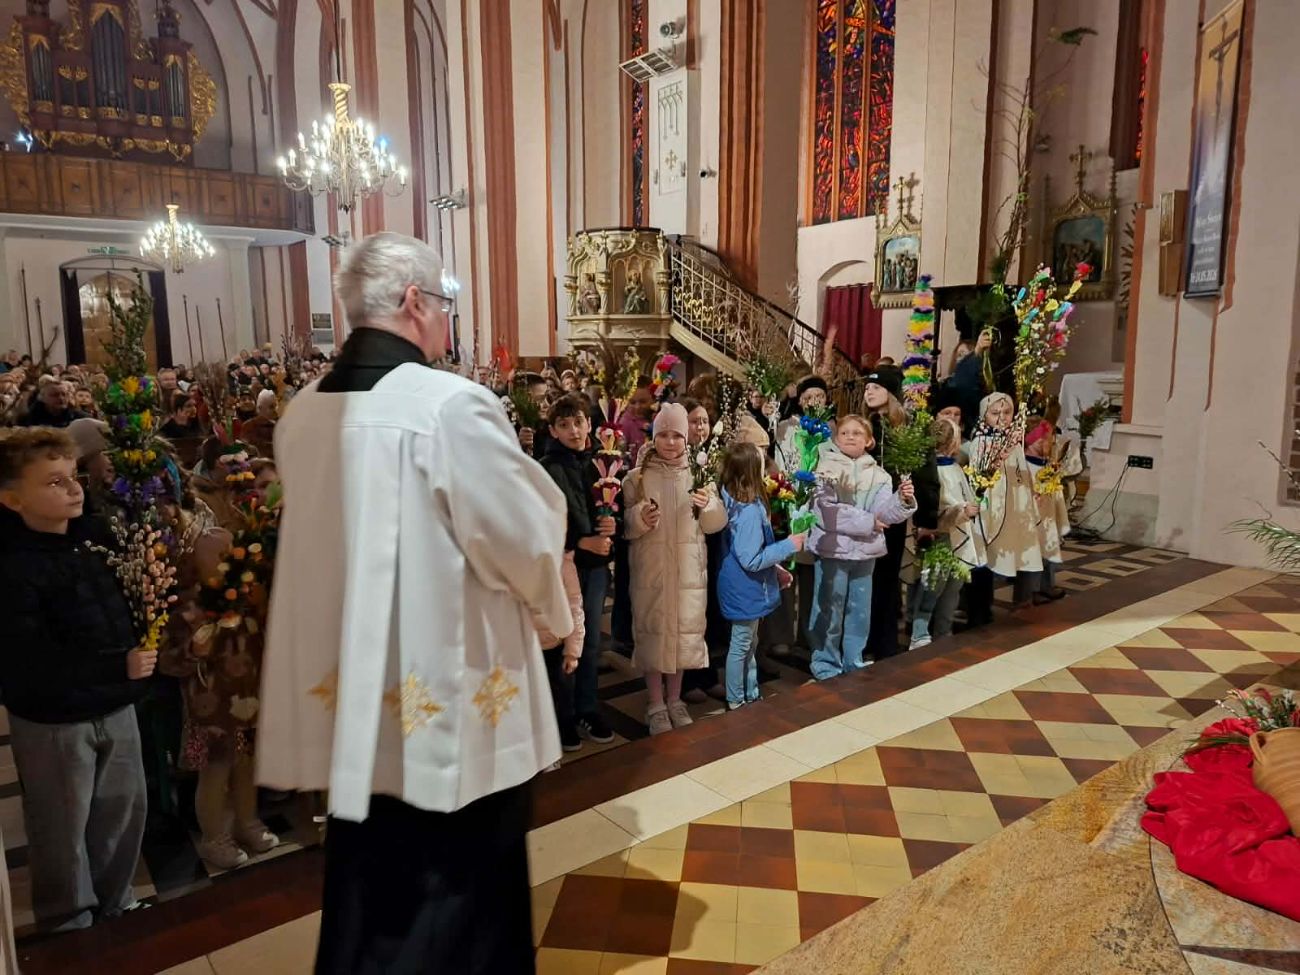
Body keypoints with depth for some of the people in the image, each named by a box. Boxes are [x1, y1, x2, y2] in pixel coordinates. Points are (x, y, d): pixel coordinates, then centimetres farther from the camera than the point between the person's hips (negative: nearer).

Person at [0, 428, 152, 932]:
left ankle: (117, 909, 39)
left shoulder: (93, 536, -1)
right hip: (52, 720, -6)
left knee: (124, 810, 18)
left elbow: (123, 613, 15)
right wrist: (119, 666, -27)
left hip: (114, 707, 6)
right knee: (64, 829, 11)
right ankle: (70, 926, 33)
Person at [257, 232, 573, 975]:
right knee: (462, 905, 12)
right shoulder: (452, 405, -19)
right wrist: (546, 609, 6)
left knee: (368, 899, 23)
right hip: (451, 704, -7)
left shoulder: (303, 414, 4)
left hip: (351, 704, 7)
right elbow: (530, 541, -15)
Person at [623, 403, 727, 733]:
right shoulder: (637, 478, -3)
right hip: (651, 570, -2)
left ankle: (674, 700, 28)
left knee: (684, 631, 10)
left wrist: (709, 505, -18)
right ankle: (656, 705, 20)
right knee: (653, 632, 4)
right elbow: (623, 526, -5)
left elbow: (717, 524, 2)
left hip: (688, 570, 2)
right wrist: (640, 518, -24)